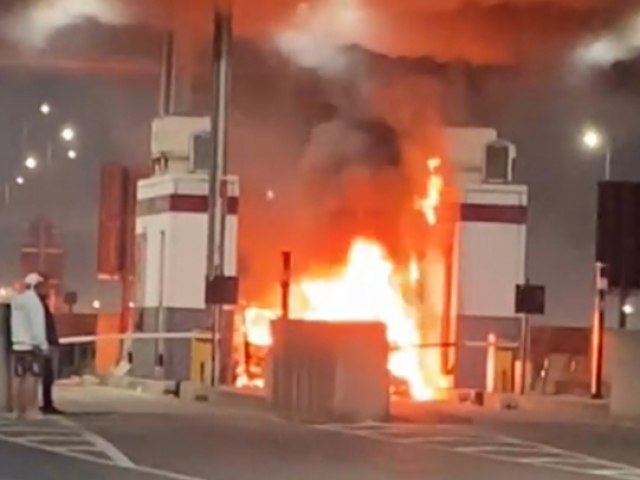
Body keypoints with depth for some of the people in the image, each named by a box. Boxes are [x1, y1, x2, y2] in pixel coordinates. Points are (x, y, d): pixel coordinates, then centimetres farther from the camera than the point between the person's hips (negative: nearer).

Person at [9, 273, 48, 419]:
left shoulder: (16, 300, 16)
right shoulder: (33, 300, -11)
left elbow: (15, 323, 15)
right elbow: (36, 324, -16)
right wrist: (42, 343, -14)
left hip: (17, 343, 9)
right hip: (31, 344, -9)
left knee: (17, 377, 6)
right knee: (31, 376, -9)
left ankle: (17, 409, 6)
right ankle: (31, 410, -12)